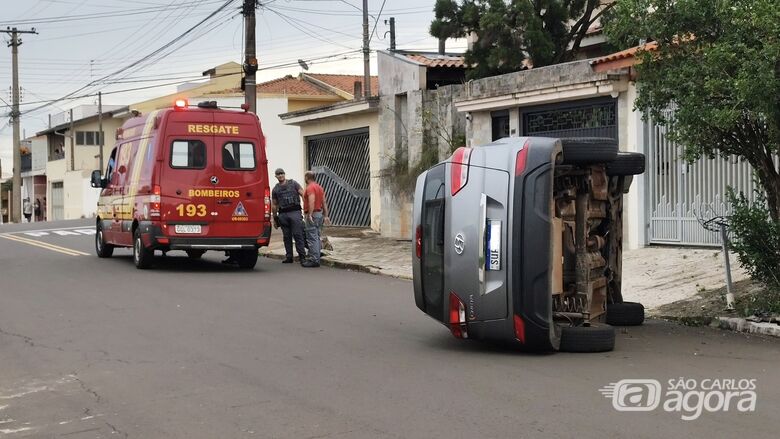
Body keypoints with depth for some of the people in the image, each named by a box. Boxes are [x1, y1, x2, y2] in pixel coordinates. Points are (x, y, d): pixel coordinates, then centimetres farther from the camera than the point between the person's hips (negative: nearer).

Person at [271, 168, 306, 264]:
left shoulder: (293, 183, 7)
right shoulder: (275, 189, 15)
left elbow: (303, 195, 2)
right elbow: (274, 205, 20)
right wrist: (275, 219, 17)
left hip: (295, 212, -3)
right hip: (283, 214, 3)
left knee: (298, 235, -9)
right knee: (287, 237, 5)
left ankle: (302, 256, -10)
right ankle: (289, 256, 11)